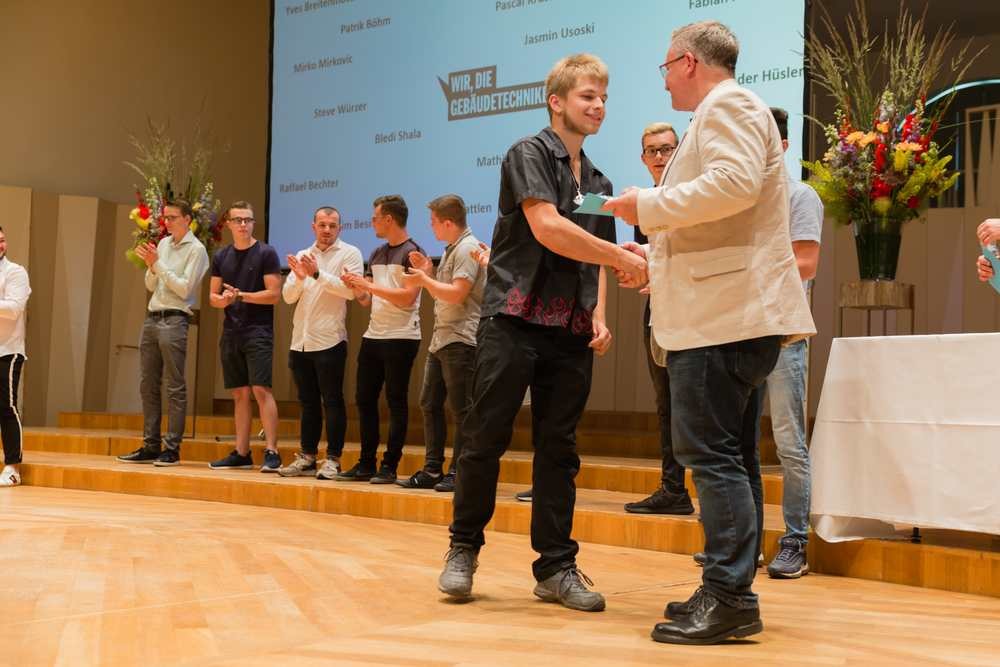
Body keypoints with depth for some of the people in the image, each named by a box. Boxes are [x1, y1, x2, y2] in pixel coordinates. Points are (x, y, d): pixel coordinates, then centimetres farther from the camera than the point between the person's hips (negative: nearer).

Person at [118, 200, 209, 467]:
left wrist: (158, 264, -12)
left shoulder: (196, 249, -5)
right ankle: (150, 446, 14)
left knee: (175, 387, -5)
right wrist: (151, 265, -1)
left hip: (174, 320, -8)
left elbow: (184, 288, -13)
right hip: (152, 317, 8)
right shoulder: (163, 244, 15)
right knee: (147, 385, 8)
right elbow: (151, 285, 18)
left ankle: (172, 449, -3)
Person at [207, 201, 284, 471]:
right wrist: (222, 299, -9)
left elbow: (273, 294, -9)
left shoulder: (266, 253, -3)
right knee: (240, 393, 8)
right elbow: (213, 296, 13)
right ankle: (241, 453, 13)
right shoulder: (221, 257, 12)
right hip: (231, 332, 5)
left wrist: (240, 295, -12)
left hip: (258, 331, -5)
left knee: (261, 390, -12)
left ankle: (271, 452, -12)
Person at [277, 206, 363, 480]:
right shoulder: (301, 256, 14)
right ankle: (307, 457, 19)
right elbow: (288, 296, 8)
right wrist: (299, 278, -11)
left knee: (332, 401, -2)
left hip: (329, 341, -5)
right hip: (300, 341, 6)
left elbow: (350, 290, -15)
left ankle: (333, 460, 2)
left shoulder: (349, 254, -2)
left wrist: (317, 274, -20)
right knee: (308, 403, 12)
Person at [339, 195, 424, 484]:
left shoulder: (413, 253, -7)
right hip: (373, 336, 8)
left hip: (400, 338, -8)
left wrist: (369, 285, -14)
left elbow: (407, 298, -17)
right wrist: (356, 287, -3)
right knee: (365, 399, 8)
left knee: (396, 401, -1)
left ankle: (389, 466, 4)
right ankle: (366, 464, 16)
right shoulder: (377, 254, 15)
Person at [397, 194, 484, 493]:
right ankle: (432, 470, 15)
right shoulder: (451, 250, 19)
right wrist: (428, 272, 11)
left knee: (461, 408, -5)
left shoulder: (468, 248, -11)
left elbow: (457, 293, -21)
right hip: (441, 339, 10)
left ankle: (459, 472, 0)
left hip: (460, 340, -10)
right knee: (429, 404, 10)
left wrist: (424, 280, -11)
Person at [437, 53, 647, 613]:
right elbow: (547, 228, -17)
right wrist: (621, 256, -17)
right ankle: (464, 549, 14)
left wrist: (598, 316, 5)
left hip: (571, 333, 6)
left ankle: (556, 567, 10)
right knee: (488, 439, -2)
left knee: (559, 448, 6)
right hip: (515, 319, -6)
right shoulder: (529, 154, -2)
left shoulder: (599, 183, 18)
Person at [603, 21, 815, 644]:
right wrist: (652, 263, 31)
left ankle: (731, 596, -11)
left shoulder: (727, 104, -5)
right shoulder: (726, 111, 26)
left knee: (710, 454, -12)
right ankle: (731, 591, 16)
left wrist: (649, 205, -14)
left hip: (724, 314, -11)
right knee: (726, 455, 11)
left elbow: (734, 185, -24)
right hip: (734, 312, 11)